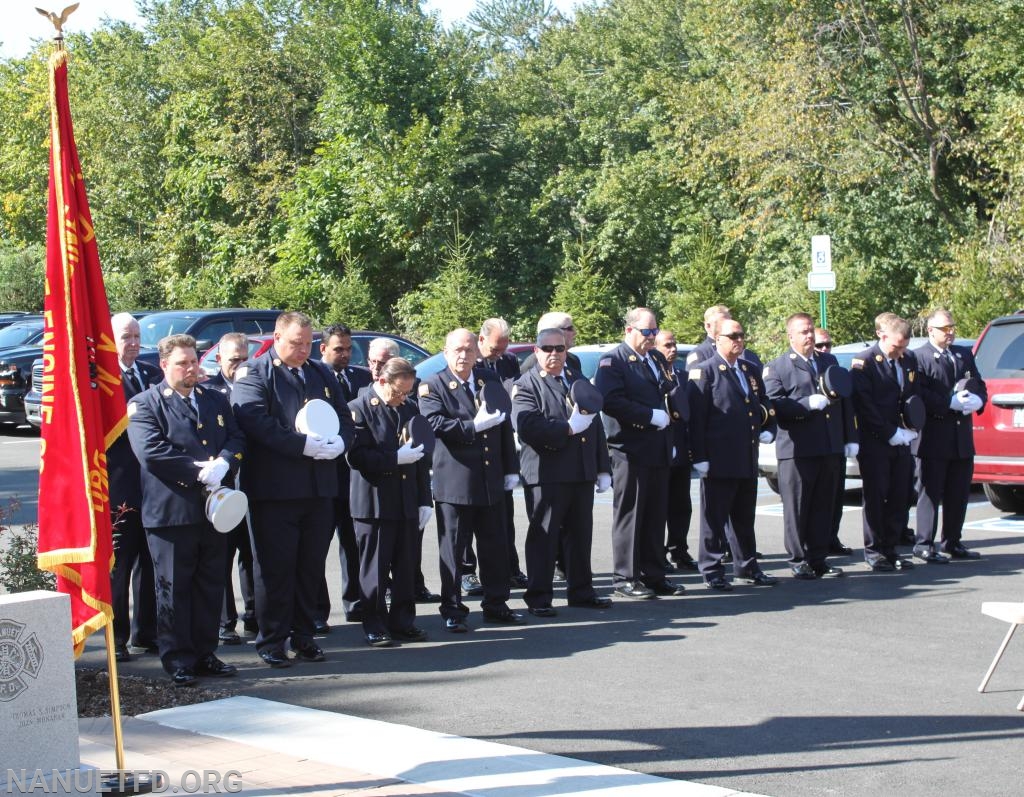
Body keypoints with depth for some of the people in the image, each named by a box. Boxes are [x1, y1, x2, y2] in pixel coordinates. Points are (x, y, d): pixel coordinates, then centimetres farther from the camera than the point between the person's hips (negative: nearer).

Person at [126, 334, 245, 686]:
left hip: (212, 508, 5)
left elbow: (237, 439, 7)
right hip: (171, 510, -5)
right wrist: (199, 470, -16)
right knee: (174, 589, 1)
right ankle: (178, 661, 7)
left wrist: (222, 464, -14)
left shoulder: (216, 401, 17)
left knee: (211, 585, 10)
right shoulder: (145, 405, -1)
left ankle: (204, 654, 20)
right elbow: (151, 452, -15)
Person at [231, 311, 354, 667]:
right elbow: (257, 422, -17)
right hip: (274, 488, -5)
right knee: (275, 567, -1)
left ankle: (303, 635, 20)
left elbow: (345, 419, 15)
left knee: (312, 566, 9)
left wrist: (338, 443, -8)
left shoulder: (321, 373, 17)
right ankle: (271, 641, 8)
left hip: (319, 488, 6)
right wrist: (305, 444, -22)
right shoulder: (253, 374, -3)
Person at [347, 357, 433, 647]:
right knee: (374, 569, 1)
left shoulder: (410, 408, 12)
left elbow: (422, 458, 16)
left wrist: (424, 500, 11)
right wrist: (395, 459, -21)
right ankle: (375, 626, 9)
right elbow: (356, 457, -15)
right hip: (374, 504, -6)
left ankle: (403, 622, 19)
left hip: (407, 503, 6)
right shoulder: (359, 408, -7)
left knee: (406, 567, 10)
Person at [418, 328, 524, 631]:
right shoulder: (432, 386, -4)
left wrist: (511, 469, 11)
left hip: (491, 481, 5)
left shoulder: (491, 381, 12)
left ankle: (495, 605, 21)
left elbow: (505, 424, 14)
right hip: (454, 482, -5)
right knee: (452, 549, 1)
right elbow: (436, 423, -19)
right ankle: (452, 611, 9)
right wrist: (474, 426, -23)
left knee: (495, 546, 11)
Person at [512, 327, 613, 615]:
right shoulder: (526, 386, -4)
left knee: (580, 534, 12)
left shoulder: (580, 381, 18)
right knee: (543, 536, -1)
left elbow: (596, 425, 19)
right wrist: (567, 428, -19)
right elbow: (526, 428, -19)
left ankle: (581, 591, 22)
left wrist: (603, 469, 13)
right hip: (547, 475, -6)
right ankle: (539, 596, 5)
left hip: (583, 473, 6)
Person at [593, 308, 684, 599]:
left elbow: (669, 392, 28)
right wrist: (651, 416, -19)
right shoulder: (613, 362, -8)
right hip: (630, 451, -7)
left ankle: (653, 575, 17)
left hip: (659, 450, 7)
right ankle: (625, 578, 5)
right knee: (629, 515, -1)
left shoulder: (657, 358, 18)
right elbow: (611, 402, -20)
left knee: (656, 515, 10)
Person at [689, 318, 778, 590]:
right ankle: (712, 570, 8)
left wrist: (768, 429, 8)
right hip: (719, 459, -7)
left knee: (744, 517, 15)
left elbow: (765, 404, 26)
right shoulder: (704, 372, -7)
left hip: (748, 459, 7)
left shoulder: (752, 370, 15)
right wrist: (699, 456, -16)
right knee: (715, 517, 1)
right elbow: (696, 417, -12)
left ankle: (747, 566, 24)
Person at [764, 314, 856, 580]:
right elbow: (774, 405, -12)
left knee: (824, 506, 8)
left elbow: (846, 401, 18)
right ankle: (798, 560, 7)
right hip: (797, 449, -5)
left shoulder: (829, 362, 18)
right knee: (797, 507, -1)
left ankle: (818, 558, 15)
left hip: (830, 448, 5)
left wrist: (850, 438, 12)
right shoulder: (776, 367, 1)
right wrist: (808, 404, -19)